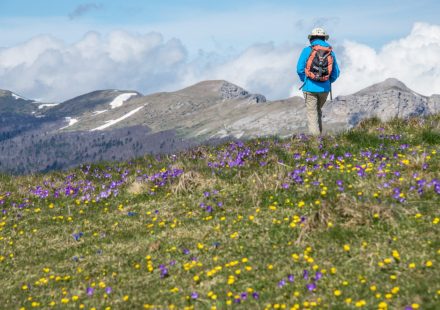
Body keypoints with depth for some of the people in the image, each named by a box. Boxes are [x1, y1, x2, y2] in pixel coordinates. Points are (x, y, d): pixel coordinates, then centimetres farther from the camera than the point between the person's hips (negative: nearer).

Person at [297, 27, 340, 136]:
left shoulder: (307, 50, -4)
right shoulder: (331, 52, 4)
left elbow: (300, 69, -6)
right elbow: (336, 73, 6)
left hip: (310, 87, -3)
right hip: (325, 88, 3)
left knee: (312, 113, 3)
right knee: (318, 110, 22)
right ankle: (319, 133, 22)